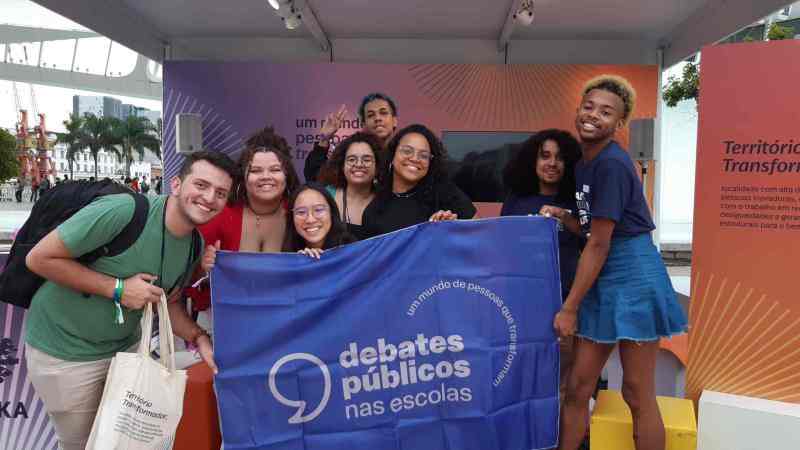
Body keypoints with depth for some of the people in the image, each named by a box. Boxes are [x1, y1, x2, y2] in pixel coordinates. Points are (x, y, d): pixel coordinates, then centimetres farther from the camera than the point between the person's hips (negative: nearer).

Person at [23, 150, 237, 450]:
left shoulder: (195, 244, -6)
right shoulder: (123, 211, -30)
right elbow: (39, 258, -23)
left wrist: (199, 338, -10)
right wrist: (118, 288, -26)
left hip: (125, 344, 6)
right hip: (65, 349, -6)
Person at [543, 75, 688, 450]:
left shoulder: (613, 164, -17)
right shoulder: (583, 165, 11)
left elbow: (599, 245, -17)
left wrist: (569, 308, -13)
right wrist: (560, 215, 3)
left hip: (633, 279, -8)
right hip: (601, 282, 8)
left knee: (637, 395, 4)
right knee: (577, 387, 10)